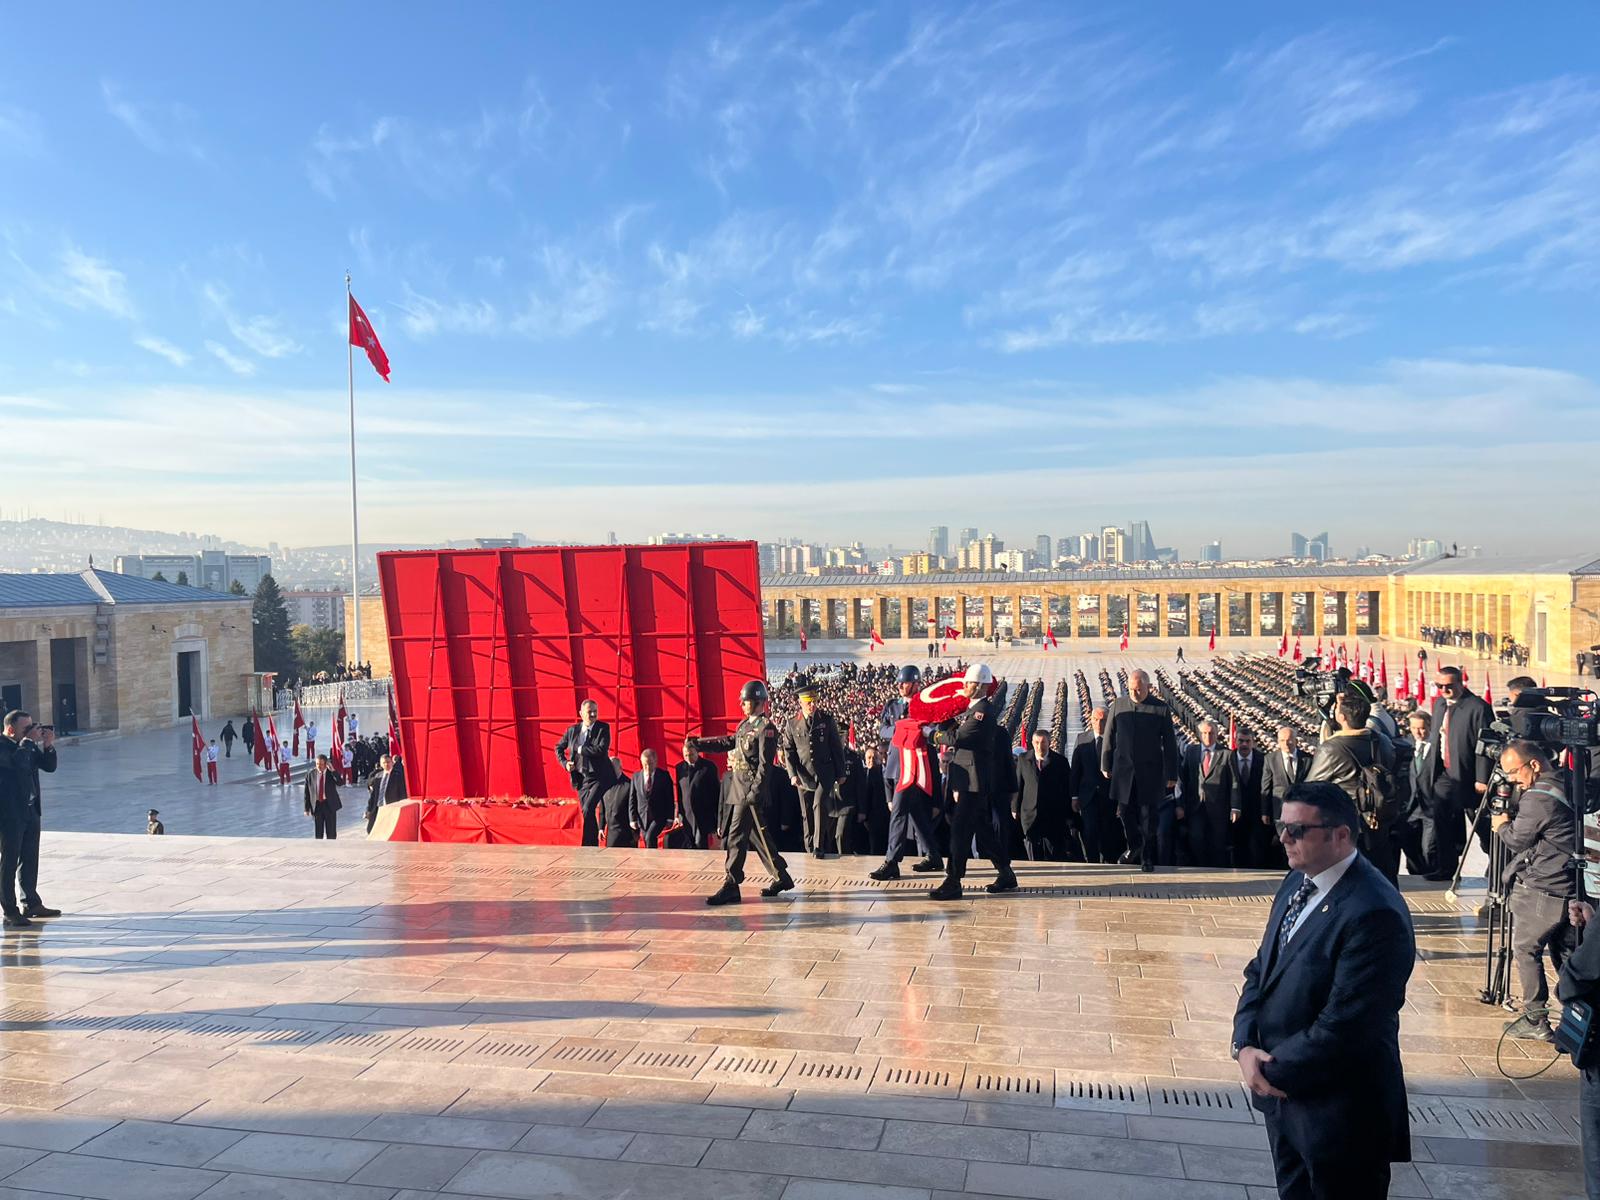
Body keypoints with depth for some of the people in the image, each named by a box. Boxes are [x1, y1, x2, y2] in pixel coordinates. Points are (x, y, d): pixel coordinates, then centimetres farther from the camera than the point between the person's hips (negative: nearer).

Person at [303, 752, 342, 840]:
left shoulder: (332, 773, -4)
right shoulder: (310, 774, -2)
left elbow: (340, 783, -21)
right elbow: (307, 792, 2)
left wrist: (332, 770, -27)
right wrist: (307, 808, 1)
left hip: (329, 804, -1)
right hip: (316, 805, 1)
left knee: (331, 831, 2)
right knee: (318, 831, 8)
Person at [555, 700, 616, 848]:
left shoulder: (603, 728, -5)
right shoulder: (572, 730, 8)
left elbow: (602, 749, -19)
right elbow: (558, 747, 22)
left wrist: (580, 749, -10)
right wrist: (564, 762, 5)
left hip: (599, 778, -5)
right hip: (581, 779, 5)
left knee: (588, 810, -19)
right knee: (587, 814, 8)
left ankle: (586, 846, -12)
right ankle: (594, 844, 18)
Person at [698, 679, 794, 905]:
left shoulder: (766, 728, -12)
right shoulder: (745, 725, 14)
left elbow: (765, 764, -17)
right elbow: (730, 743, 26)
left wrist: (755, 792, -22)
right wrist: (699, 743, 20)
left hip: (750, 791, -9)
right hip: (739, 788, 9)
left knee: (736, 837, -8)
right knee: (757, 835, 15)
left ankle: (730, 886, -3)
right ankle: (781, 877, 25)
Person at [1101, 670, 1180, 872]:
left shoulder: (1161, 708, -5)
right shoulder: (1117, 705, 0)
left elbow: (1170, 743, -2)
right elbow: (1109, 737, 7)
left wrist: (1172, 773, -2)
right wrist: (1106, 765, 8)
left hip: (1151, 770, -2)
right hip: (1124, 769, 2)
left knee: (1149, 814, 2)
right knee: (1125, 810, 6)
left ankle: (1147, 857, 17)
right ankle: (1134, 846, 31)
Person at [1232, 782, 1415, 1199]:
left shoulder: (1374, 913, -25)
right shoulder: (1298, 880, 2)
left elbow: (1343, 1027, -26)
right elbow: (1262, 970, 8)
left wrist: (1272, 1068, -14)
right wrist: (1244, 1045, -6)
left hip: (1338, 1109, -7)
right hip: (1282, 1089, 8)